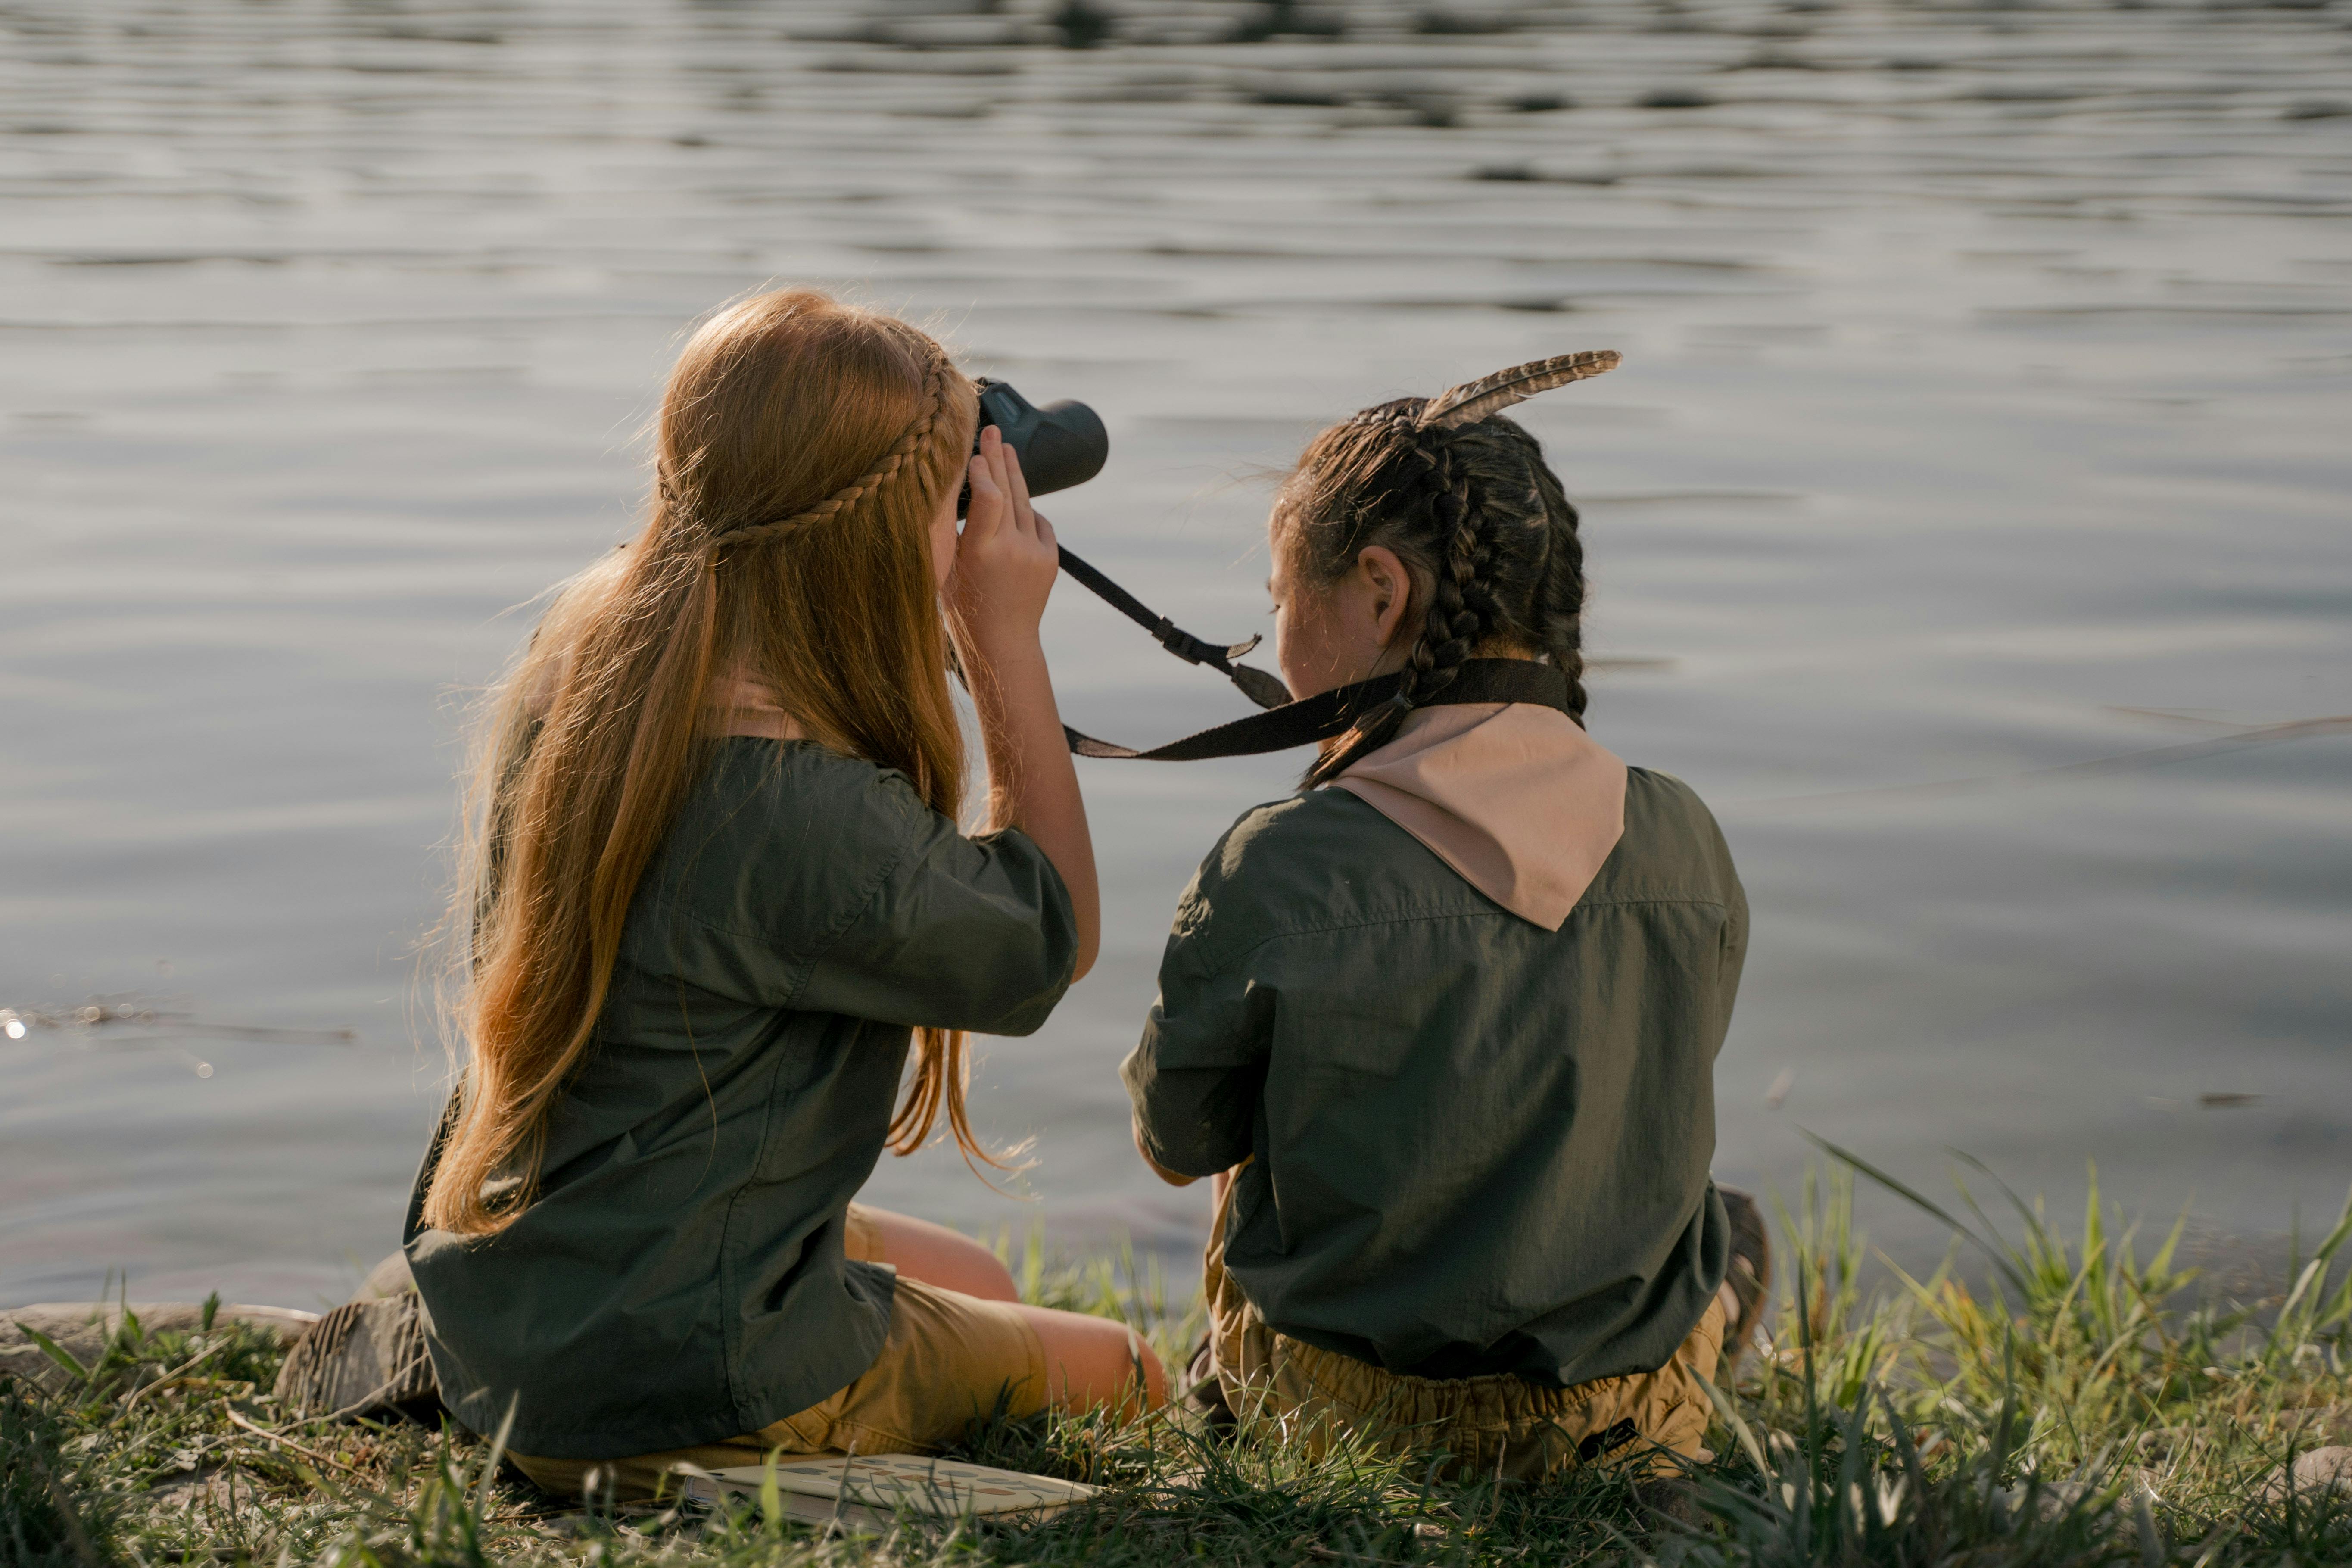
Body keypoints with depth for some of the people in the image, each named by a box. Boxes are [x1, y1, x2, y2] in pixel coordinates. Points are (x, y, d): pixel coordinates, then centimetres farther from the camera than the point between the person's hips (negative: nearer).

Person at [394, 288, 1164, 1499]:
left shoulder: (582, 659, -5)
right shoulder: (807, 812, -31)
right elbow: (1051, 938, -11)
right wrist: (1006, 637, -9)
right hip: (687, 1395, -8)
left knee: (972, 1280, 31)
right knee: (1126, 1378, 15)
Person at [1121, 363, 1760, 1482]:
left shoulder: (1279, 867, -23)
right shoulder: (1684, 845, -12)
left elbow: (1177, 1141, -7)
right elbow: (1650, 1099, 5)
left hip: (1351, 1409, -2)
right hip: (1631, 1413, 2)